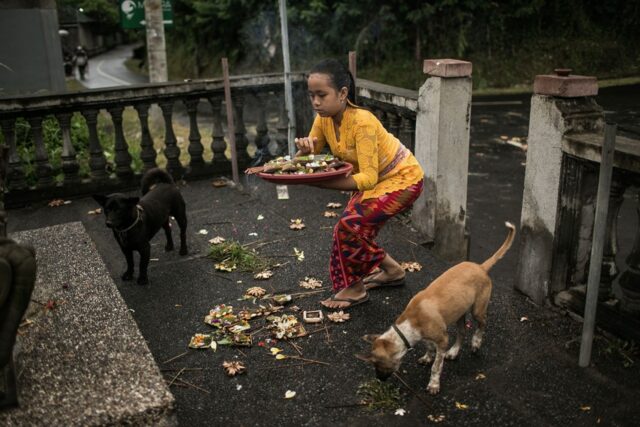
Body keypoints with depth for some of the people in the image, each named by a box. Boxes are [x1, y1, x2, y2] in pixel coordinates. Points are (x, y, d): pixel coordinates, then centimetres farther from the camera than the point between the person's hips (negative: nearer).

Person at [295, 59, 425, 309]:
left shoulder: (362, 122, -32)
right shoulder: (324, 119, -9)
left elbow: (369, 177, -38)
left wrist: (320, 183, -47)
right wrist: (304, 150, -29)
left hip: (403, 179, -8)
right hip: (374, 179, 8)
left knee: (351, 225, -19)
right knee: (357, 229, 6)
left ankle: (354, 288, 1)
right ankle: (391, 270, 30)